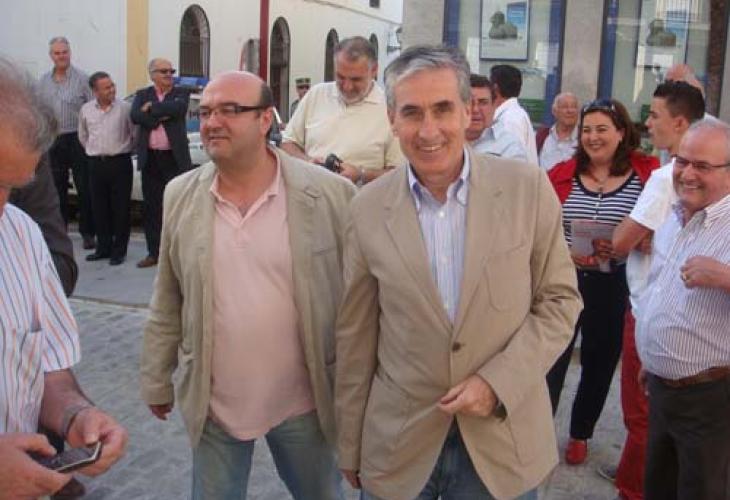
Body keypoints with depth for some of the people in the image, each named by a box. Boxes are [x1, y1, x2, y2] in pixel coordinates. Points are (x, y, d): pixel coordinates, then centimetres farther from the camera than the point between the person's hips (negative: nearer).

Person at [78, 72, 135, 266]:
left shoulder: (125, 108, -6)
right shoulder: (86, 109, 5)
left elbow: (135, 133, 0)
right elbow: (83, 136, 18)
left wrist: (126, 149, 6)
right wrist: (94, 151, 16)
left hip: (120, 162, -3)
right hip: (96, 164, 3)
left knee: (120, 208, 1)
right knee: (100, 208, 9)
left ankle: (119, 250, 9)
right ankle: (103, 247, 21)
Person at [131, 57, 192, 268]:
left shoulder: (181, 93, 6)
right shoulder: (142, 95, 11)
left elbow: (177, 108, -16)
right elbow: (135, 116, -7)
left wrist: (152, 108, -8)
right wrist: (161, 116, -13)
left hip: (175, 158, -2)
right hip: (150, 158, 3)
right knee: (151, 207, 7)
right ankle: (154, 253, 16)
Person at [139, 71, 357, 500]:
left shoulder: (331, 194, -12)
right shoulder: (180, 196, -3)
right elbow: (168, 301, 6)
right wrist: (158, 378, 10)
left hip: (304, 401, -2)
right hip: (213, 403, 2)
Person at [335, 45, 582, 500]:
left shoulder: (528, 188, -9)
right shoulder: (368, 209, -6)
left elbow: (560, 299, -1)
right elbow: (355, 337, 0)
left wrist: (497, 382, -14)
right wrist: (350, 447, 6)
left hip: (505, 443, 0)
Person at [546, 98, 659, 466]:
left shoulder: (646, 174, -4)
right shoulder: (562, 174, 0)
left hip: (614, 287, 0)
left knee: (600, 363, 15)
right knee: (551, 360, 1)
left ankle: (580, 434, 36)